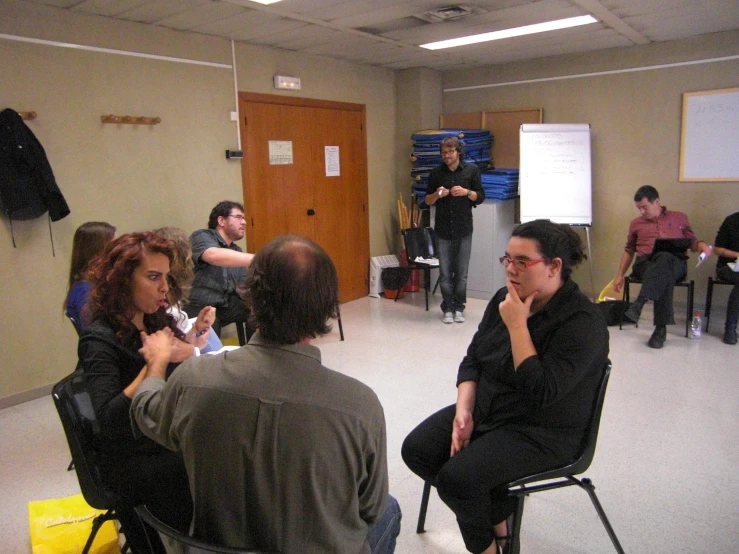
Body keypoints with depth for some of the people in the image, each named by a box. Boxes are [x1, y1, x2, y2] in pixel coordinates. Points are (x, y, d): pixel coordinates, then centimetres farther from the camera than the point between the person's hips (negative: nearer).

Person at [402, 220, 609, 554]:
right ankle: (497, 520, 11)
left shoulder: (583, 321, -20)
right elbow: (472, 359, 5)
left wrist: (517, 325, -26)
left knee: (456, 476, -25)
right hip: (485, 409, 8)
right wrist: (463, 411, -9)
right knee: (416, 450, -7)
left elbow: (542, 392, -28)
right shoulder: (505, 299, 0)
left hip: (542, 432, -7)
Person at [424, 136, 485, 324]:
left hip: (464, 229, -1)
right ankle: (447, 308, 15)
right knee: (445, 273, 3)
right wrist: (437, 195, -12)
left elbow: (480, 197, 3)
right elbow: (428, 201, 9)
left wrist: (466, 192, -16)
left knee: (461, 273, 4)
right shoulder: (436, 173, 4)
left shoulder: (472, 170, 1)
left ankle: (459, 308, 17)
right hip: (443, 230, 1)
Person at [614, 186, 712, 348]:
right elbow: (629, 250, 26)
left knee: (664, 259, -41)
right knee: (664, 275, -38)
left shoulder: (679, 218, 19)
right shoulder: (636, 223, 22)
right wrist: (620, 275, 18)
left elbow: (692, 242, 21)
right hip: (645, 263, 1)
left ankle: (639, 302, -55)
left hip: (674, 263, -1)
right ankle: (661, 327, -44)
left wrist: (702, 244, -4)